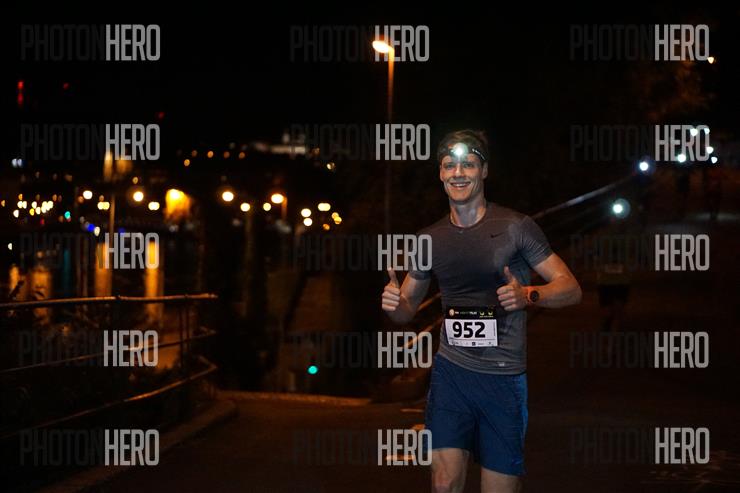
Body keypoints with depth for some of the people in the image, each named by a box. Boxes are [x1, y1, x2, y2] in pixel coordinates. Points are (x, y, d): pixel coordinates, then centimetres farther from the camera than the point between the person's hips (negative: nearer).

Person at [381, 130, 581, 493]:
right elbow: (407, 310, 17)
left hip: (504, 377, -2)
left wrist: (528, 295, -22)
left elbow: (570, 288, -3)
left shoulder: (516, 227, -4)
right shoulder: (430, 239, 8)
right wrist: (393, 302, -7)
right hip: (450, 371, 2)